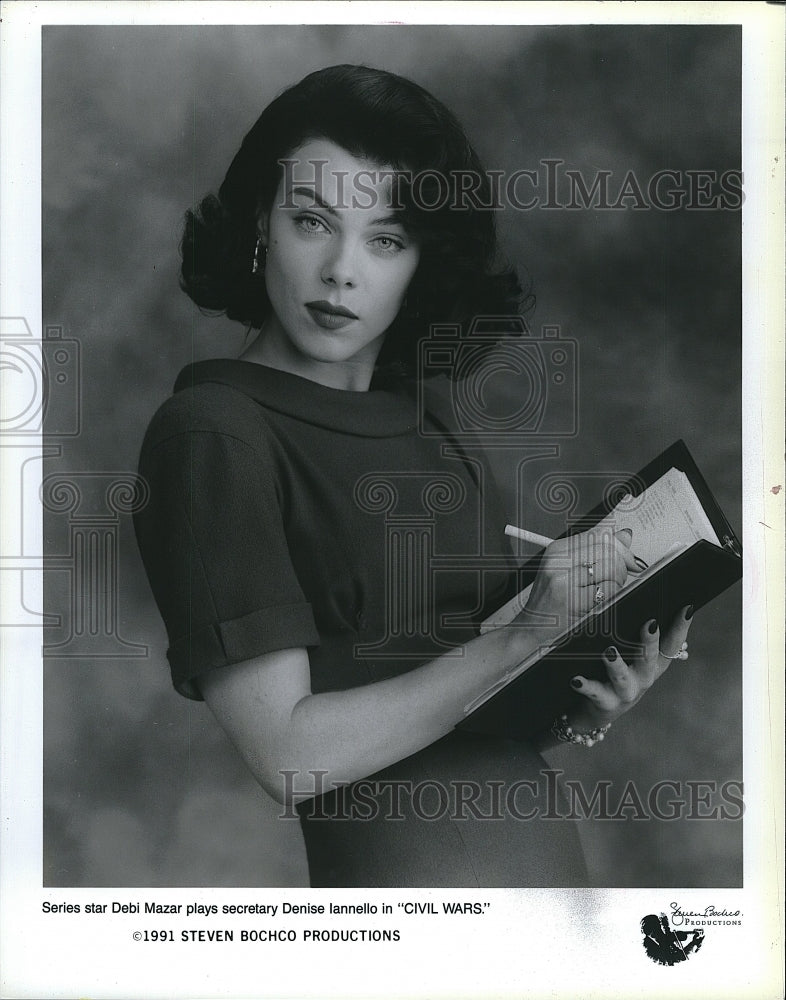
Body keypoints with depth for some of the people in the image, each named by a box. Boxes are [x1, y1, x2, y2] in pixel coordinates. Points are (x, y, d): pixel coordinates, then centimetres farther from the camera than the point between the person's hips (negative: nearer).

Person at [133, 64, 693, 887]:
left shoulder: (424, 410, 5)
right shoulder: (216, 433, -14)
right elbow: (286, 754, -19)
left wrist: (577, 710, -7)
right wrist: (521, 641, -21)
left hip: (536, 834, 6)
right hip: (383, 858, -6)